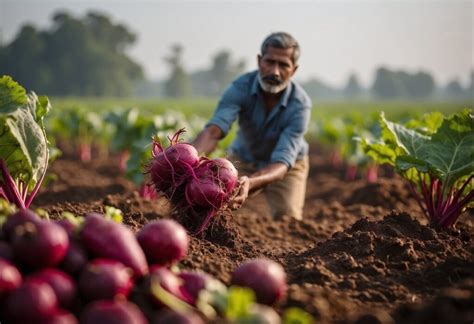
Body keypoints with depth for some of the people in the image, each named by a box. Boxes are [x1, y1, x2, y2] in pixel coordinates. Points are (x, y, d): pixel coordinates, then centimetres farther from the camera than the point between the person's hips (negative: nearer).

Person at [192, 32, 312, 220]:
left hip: (286, 165, -1)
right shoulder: (242, 87, -28)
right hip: (244, 159, 1)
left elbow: (281, 162, -40)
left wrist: (249, 183, -62)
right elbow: (214, 129, -43)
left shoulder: (300, 104, -32)